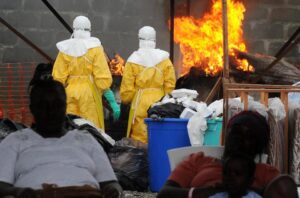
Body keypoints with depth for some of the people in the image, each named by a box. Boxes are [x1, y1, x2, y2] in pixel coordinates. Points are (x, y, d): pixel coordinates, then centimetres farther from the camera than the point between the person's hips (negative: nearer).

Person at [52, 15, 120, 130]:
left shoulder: (65, 49, 0)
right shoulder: (94, 47, -6)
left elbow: (58, 78, -3)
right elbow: (103, 78, -11)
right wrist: (112, 102, -8)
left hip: (70, 93, 2)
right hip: (89, 93, -2)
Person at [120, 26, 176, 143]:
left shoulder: (133, 60, -3)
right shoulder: (164, 59, 1)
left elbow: (127, 86, -2)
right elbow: (170, 84, 1)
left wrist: (125, 100, 16)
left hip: (140, 103, -2)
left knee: (139, 138, 0)